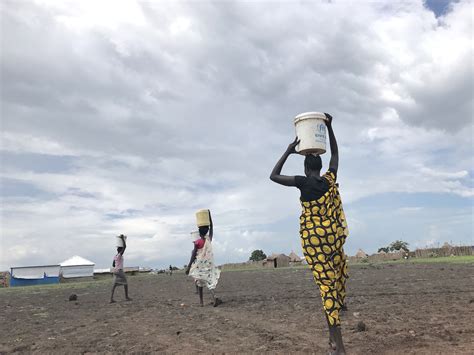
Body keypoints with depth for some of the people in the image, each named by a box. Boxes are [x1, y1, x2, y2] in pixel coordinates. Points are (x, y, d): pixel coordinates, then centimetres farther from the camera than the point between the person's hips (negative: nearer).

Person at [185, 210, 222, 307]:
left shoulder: (197, 242, -10)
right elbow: (211, 227, 12)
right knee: (210, 281, 1)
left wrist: (188, 267, -6)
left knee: (199, 282, 13)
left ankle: (201, 301, 11)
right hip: (209, 264, 2)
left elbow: (193, 255, -10)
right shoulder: (209, 239, 0)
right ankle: (214, 296, -25)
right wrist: (209, 215, 14)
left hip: (199, 265, -2)